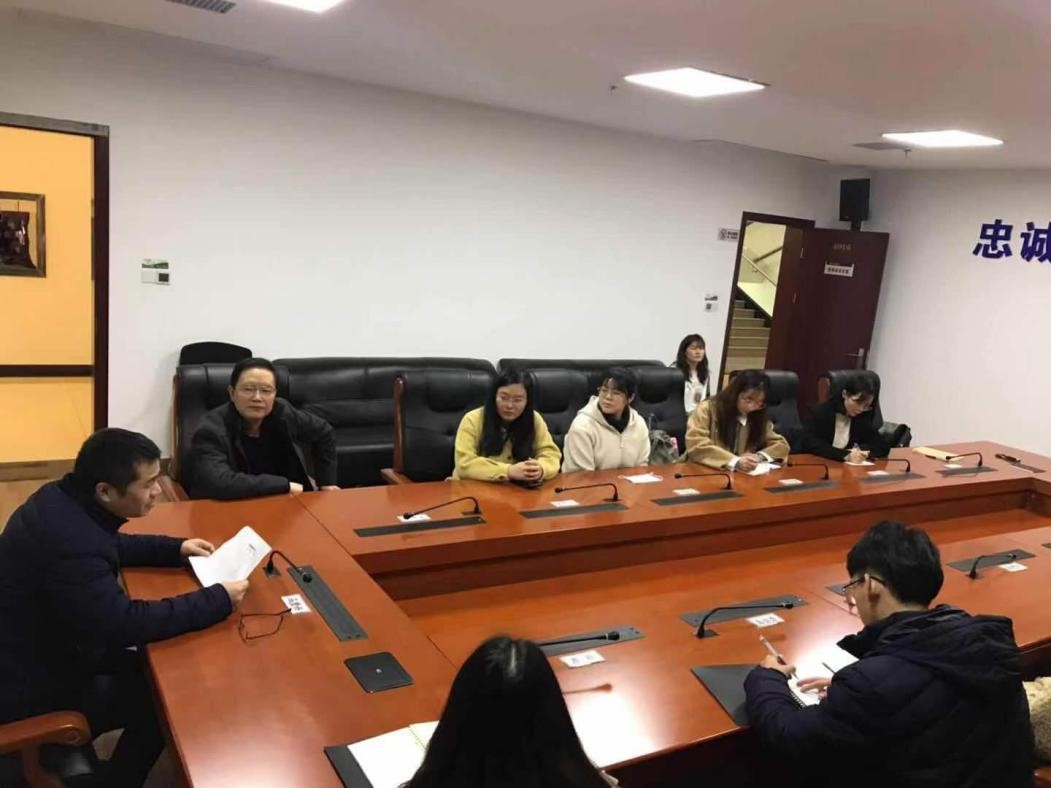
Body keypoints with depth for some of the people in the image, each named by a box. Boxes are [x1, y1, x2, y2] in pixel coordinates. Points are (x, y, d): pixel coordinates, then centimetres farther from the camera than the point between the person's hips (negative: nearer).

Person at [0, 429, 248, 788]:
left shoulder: (62, 498, -6)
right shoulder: (70, 542, -36)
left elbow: (111, 546, 14)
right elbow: (124, 625, -32)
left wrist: (174, 548, 6)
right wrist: (218, 599, -26)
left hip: (32, 645, 9)